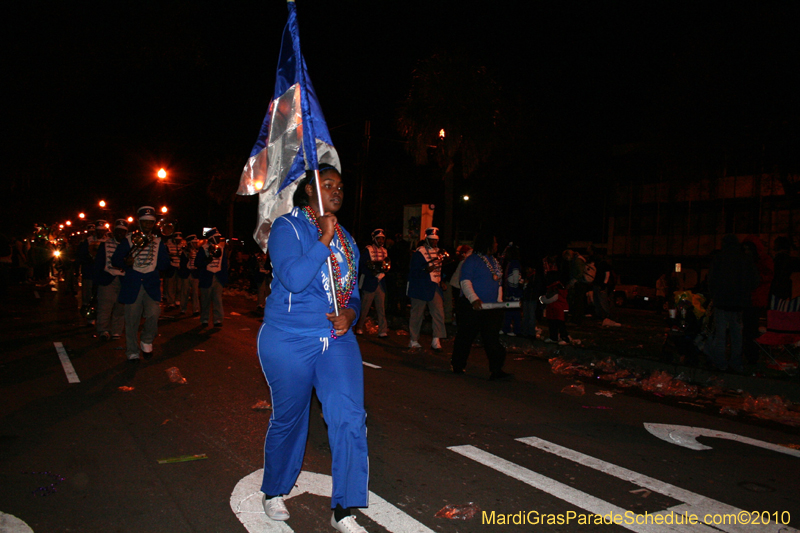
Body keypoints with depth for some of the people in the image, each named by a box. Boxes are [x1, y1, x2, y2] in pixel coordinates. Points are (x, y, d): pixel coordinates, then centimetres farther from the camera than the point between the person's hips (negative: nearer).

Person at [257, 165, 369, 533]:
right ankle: (273, 492, 37)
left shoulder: (346, 239, 13)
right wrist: (324, 240, -20)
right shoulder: (287, 227, -6)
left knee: (350, 417, -8)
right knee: (288, 420, 10)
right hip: (289, 340, -5)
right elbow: (293, 278, -22)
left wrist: (350, 313, -3)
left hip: (338, 340, 5)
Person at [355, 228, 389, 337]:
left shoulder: (384, 251, 14)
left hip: (381, 283, 5)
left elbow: (387, 266, 15)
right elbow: (362, 267, -8)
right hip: (369, 283, -5)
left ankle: (382, 331, 5)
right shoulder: (368, 250, -2)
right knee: (364, 308, 1)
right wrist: (373, 274, -18)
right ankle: (359, 328, 13)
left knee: (381, 309, 3)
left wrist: (382, 272, -6)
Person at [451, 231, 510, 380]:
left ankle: (496, 370, -3)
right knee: (466, 336, 5)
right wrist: (474, 299, -27)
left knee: (492, 338, -2)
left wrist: (499, 301, 9)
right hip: (471, 306, -6)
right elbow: (465, 281, -15)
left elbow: (498, 283, 21)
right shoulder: (472, 260, -7)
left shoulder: (494, 261, 17)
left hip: (491, 307, 6)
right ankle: (458, 366, 19)